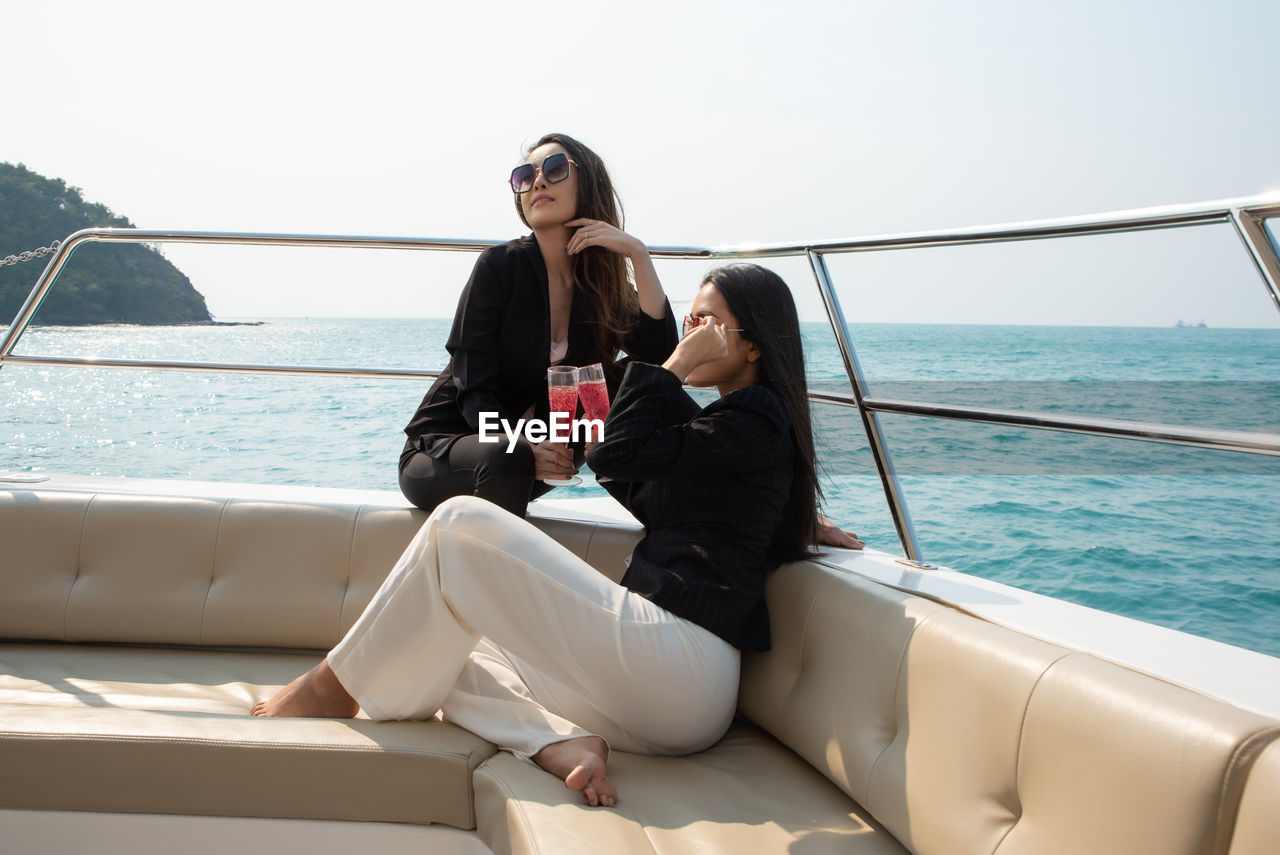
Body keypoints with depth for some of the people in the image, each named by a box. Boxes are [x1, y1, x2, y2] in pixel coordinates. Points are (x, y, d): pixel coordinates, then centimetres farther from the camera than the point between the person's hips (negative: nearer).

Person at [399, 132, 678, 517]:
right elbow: (474, 386, -18)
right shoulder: (500, 265, -11)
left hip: (534, 445, 4)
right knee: (506, 462, -38)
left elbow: (661, 356, -15)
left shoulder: (604, 282, 2)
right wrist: (521, 449, -37)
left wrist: (637, 254, -17)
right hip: (439, 451, -4)